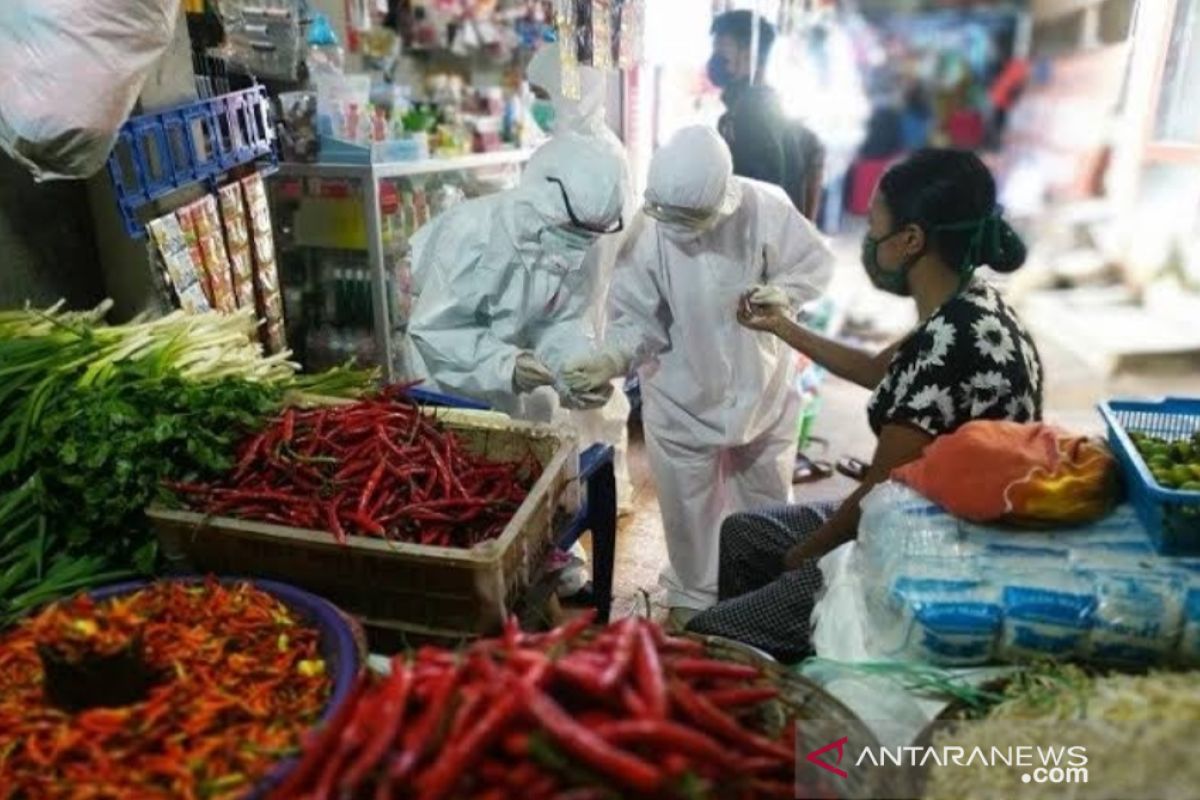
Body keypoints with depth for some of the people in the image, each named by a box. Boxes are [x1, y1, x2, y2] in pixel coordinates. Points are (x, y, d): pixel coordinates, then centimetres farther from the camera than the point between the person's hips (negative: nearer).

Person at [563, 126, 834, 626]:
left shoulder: (765, 207, -22)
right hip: (683, 398, -1)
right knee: (688, 506, 14)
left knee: (767, 498, 22)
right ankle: (693, 595, 40)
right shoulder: (647, 230, -23)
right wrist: (612, 361, -34)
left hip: (761, 387, 2)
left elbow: (816, 263, -8)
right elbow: (637, 318, -16)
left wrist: (782, 293, -27)